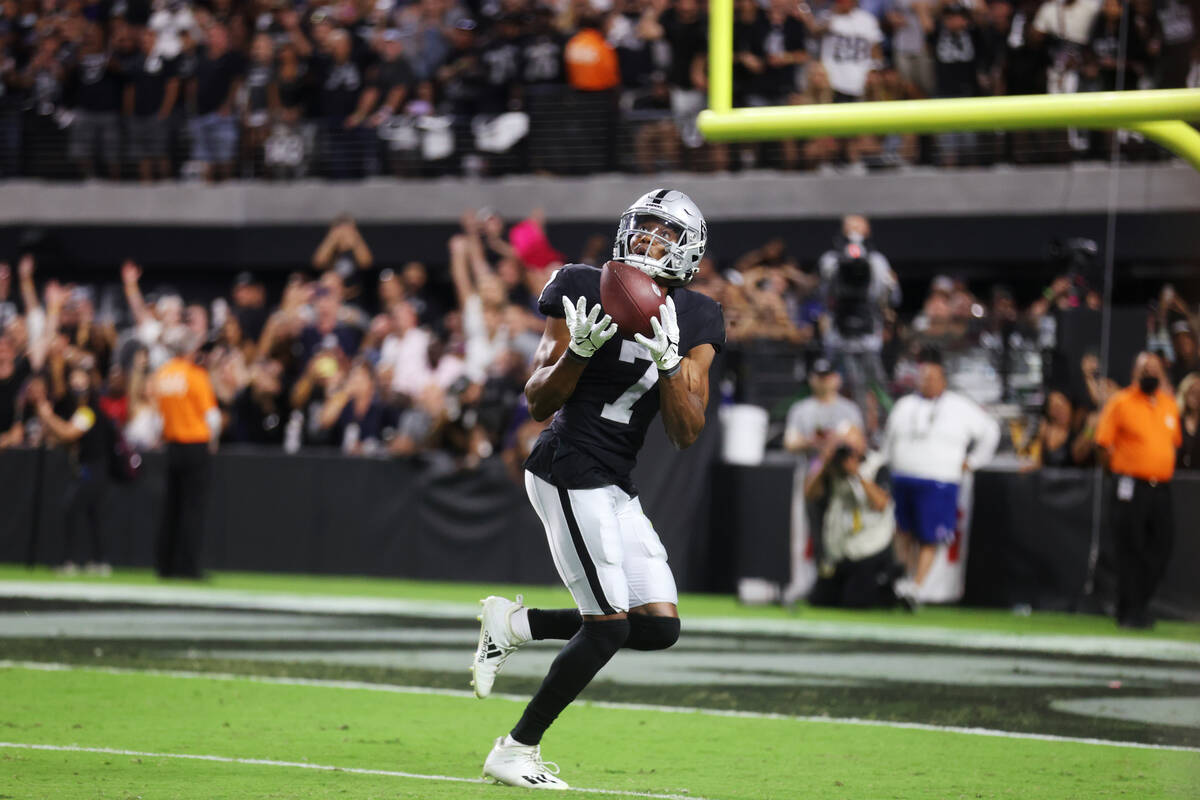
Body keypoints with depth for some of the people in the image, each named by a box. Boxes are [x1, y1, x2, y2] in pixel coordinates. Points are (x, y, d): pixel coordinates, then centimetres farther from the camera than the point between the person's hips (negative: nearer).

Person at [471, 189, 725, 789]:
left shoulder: (694, 323, 7)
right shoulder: (585, 290, -7)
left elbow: (686, 433, -1)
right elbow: (538, 403, -6)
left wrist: (668, 359, -15)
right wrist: (579, 351, -23)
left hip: (616, 487, 7)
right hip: (571, 471, -7)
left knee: (660, 626, 4)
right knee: (609, 625, -11)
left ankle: (515, 625, 16)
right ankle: (515, 753, 0)